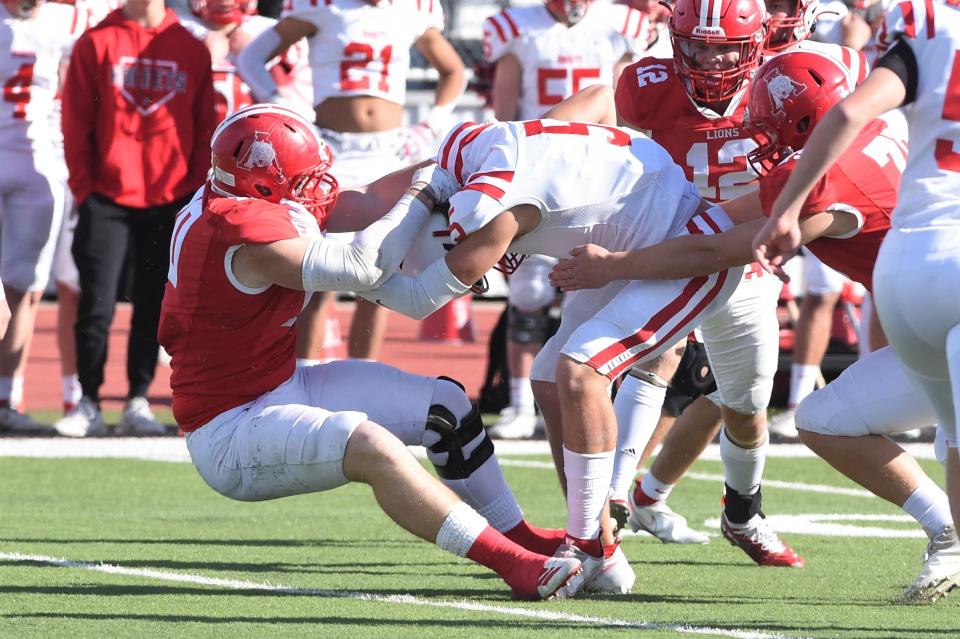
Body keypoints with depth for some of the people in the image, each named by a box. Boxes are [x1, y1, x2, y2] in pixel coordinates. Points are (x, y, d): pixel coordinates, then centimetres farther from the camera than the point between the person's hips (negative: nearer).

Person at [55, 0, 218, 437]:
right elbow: (75, 121, 1)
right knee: (96, 304, -4)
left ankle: (138, 403, 10)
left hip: (171, 202, 1)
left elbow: (206, 128, 8)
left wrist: (196, 191, 1)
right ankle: (88, 404, 4)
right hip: (107, 199, -1)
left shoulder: (191, 50, 6)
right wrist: (83, 188, -4)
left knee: (154, 304, 4)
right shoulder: (96, 43, 2)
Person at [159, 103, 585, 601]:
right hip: (229, 433, -11)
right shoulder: (245, 230, -29)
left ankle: (519, 535, 21)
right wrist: (424, 194, -16)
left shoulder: (253, 196, 0)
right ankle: (512, 563, -34)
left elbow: (360, 203, 6)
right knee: (370, 446, -35)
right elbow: (360, 267, -27)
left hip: (283, 388, 11)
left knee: (445, 404, 11)